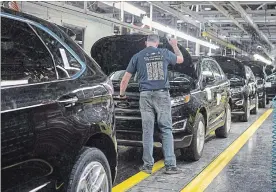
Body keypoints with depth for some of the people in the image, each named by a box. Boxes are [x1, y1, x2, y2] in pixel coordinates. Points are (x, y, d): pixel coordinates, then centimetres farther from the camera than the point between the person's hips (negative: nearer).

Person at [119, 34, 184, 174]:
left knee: (147, 131, 4)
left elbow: (125, 79, 11)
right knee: (167, 130, 3)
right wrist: (175, 46, 44)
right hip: (162, 94, 0)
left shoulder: (137, 57, 8)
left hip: (145, 95, 0)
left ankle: (148, 165, 7)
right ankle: (170, 165, 1)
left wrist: (122, 94, 26)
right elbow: (180, 59, 29)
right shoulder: (165, 53, 8)